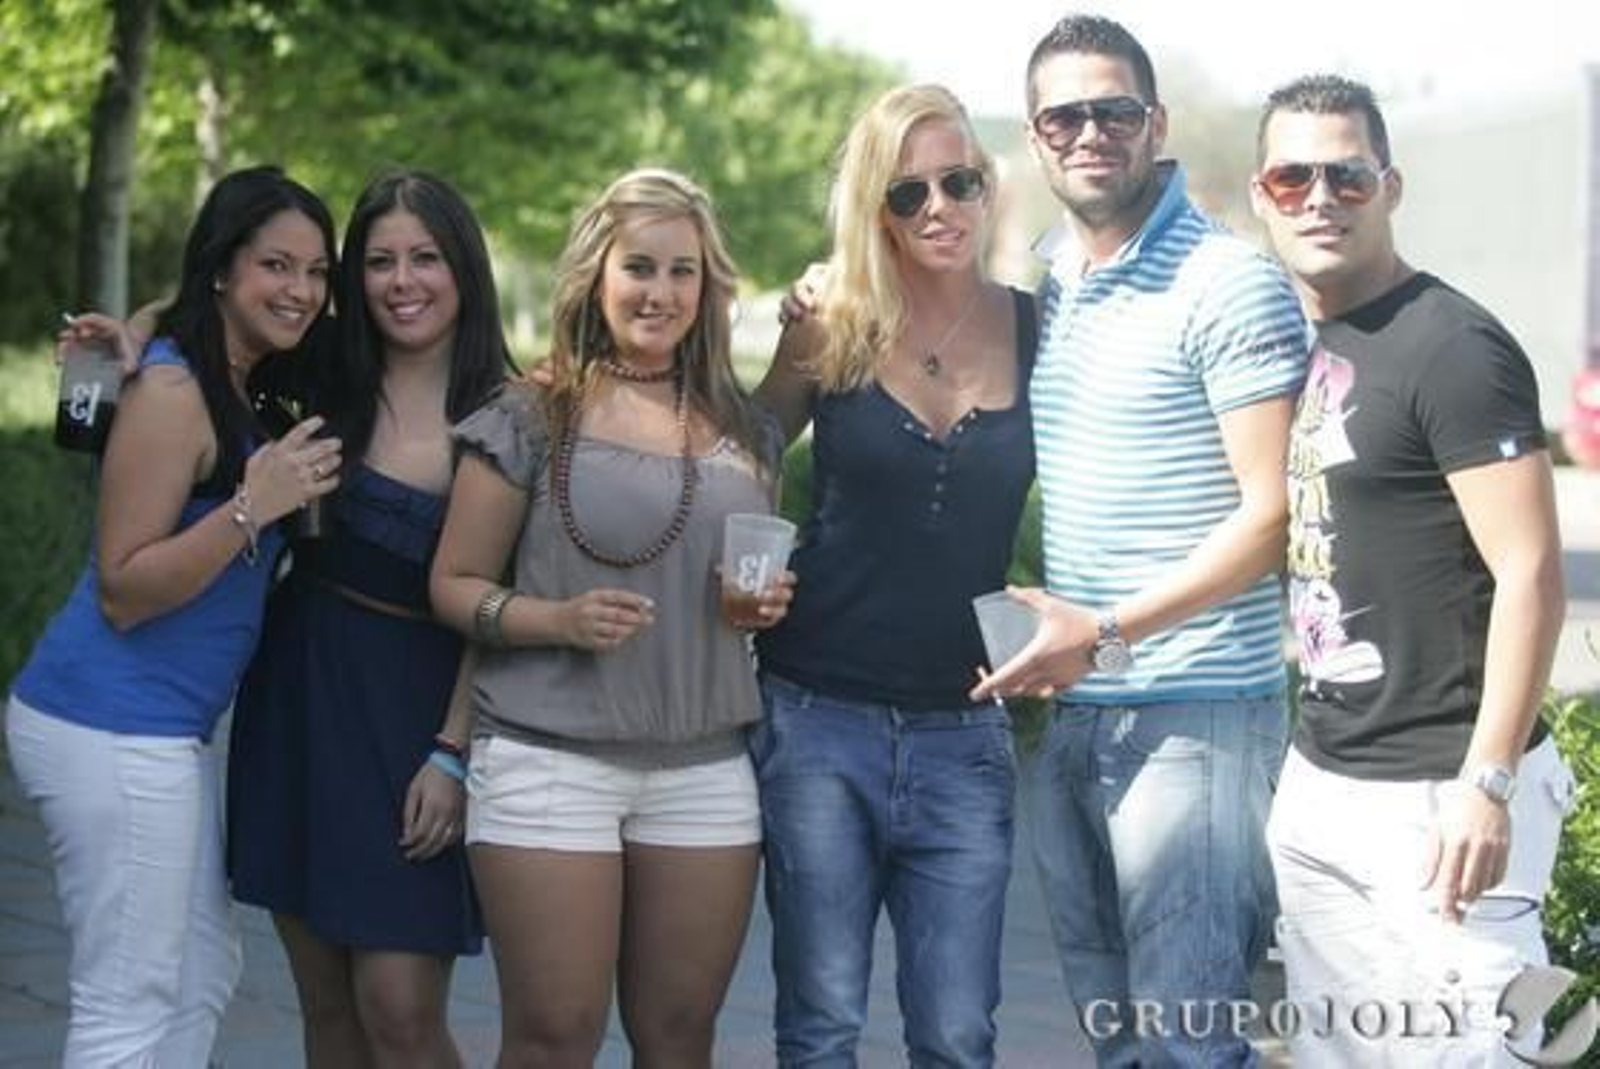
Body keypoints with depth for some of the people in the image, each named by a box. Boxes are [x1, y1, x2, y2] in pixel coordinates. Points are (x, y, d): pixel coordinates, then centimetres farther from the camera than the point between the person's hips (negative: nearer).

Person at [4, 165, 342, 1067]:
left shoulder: (242, 390, 13)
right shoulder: (172, 391, -15)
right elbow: (123, 591, -18)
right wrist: (253, 506, -24)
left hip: (167, 730, 10)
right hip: (112, 730, -10)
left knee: (204, 976, 18)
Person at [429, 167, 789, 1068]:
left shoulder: (748, 433, 11)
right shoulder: (531, 421, -2)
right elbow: (455, 586, -1)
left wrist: (772, 599, 1)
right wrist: (560, 619, -18)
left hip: (707, 769, 4)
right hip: (550, 762, -4)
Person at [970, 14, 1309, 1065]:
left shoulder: (1229, 284, -9)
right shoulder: (1044, 286, 12)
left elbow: (1271, 513, -13)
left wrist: (1104, 633, -17)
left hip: (1193, 711, -7)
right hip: (1068, 712, 7)